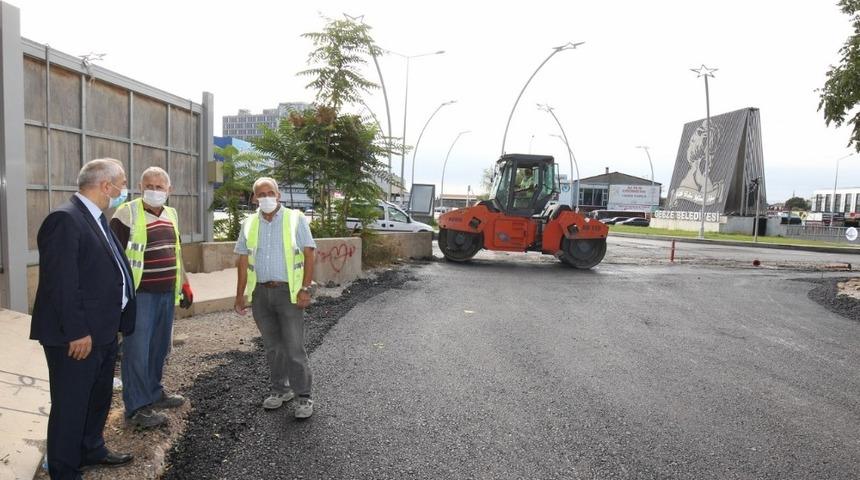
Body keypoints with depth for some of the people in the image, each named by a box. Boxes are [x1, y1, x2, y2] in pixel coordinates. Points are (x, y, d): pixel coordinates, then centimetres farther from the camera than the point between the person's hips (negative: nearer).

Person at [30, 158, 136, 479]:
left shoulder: (96, 219, 12)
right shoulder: (65, 219, -19)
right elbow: (62, 283, -23)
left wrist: (119, 320, 16)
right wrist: (77, 332, -22)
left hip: (103, 331, 10)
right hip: (78, 336, -10)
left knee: (99, 398, 23)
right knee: (70, 405, 5)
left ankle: (91, 450, 42)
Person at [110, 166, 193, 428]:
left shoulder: (171, 214, 12)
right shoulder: (127, 213, -9)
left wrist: (184, 284, 20)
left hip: (166, 293, 7)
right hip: (139, 294, -7)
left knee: (159, 347, 15)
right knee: (137, 350, -3)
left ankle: (154, 392, 30)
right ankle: (136, 407, 7)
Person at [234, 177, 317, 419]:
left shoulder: (295, 219, -3)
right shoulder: (249, 224, 8)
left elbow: (308, 255, -6)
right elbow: (244, 261, 11)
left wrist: (306, 289, -13)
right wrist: (240, 294, 7)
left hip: (289, 291, -4)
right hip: (261, 292, 4)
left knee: (294, 347, -4)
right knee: (272, 346, 14)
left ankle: (304, 396, 7)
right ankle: (280, 389, 28)